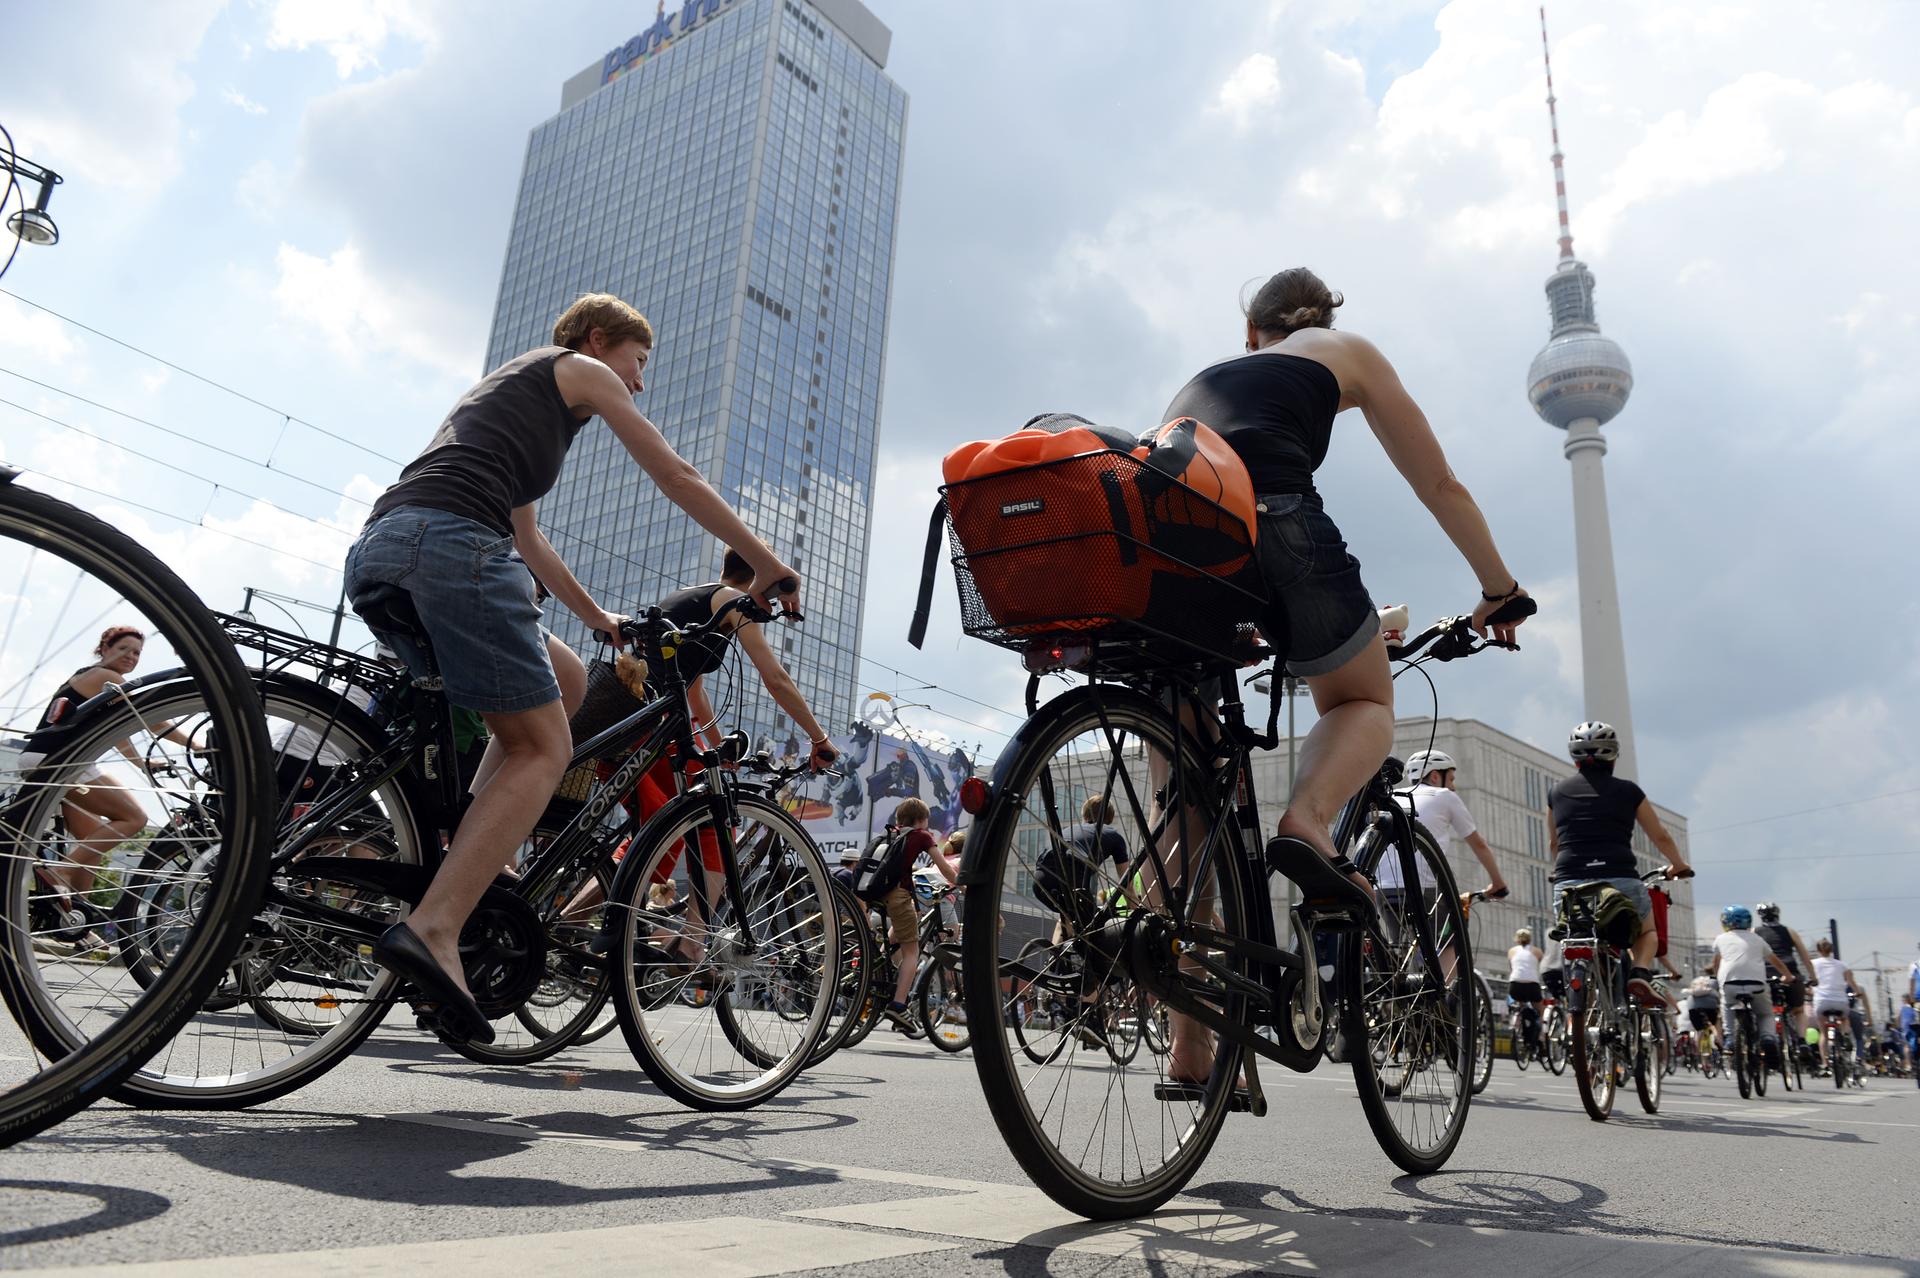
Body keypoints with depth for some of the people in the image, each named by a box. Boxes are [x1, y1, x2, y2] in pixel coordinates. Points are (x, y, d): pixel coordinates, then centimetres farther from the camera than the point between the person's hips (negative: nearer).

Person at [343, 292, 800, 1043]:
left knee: (563, 679, 19)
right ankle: (434, 927, -21)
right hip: (451, 541, -9)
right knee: (544, 748, -6)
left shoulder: (507, 386, 39)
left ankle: (473, 861, 10)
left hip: (373, 556, 9)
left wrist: (602, 622, 47)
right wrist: (768, 566, 22)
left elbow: (526, 540, 42)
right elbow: (679, 481, 14)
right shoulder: (580, 370, 16)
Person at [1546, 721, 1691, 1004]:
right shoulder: (1628, 790, 11)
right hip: (1620, 880, -1)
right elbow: (1661, 837, 23)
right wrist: (1679, 865, 41)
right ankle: (1641, 973, 0)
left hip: (1570, 883, 1)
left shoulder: (1558, 793, 14)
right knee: (1647, 931, 27)